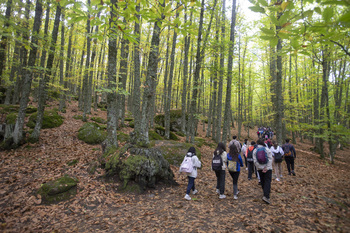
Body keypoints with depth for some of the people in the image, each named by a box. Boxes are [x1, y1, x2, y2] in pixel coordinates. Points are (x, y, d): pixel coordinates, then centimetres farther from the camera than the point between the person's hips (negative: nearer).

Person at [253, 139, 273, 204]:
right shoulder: (267, 149, -5)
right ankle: (266, 196, -14)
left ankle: (266, 194, 28)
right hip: (268, 169, -2)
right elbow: (270, 159, -9)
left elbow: (255, 161, -6)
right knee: (267, 182, -3)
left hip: (260, 169, 2)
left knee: (263, 182, 16)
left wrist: (260, 168, -3)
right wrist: (266, 168, -8)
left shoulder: (255, 150, -1)